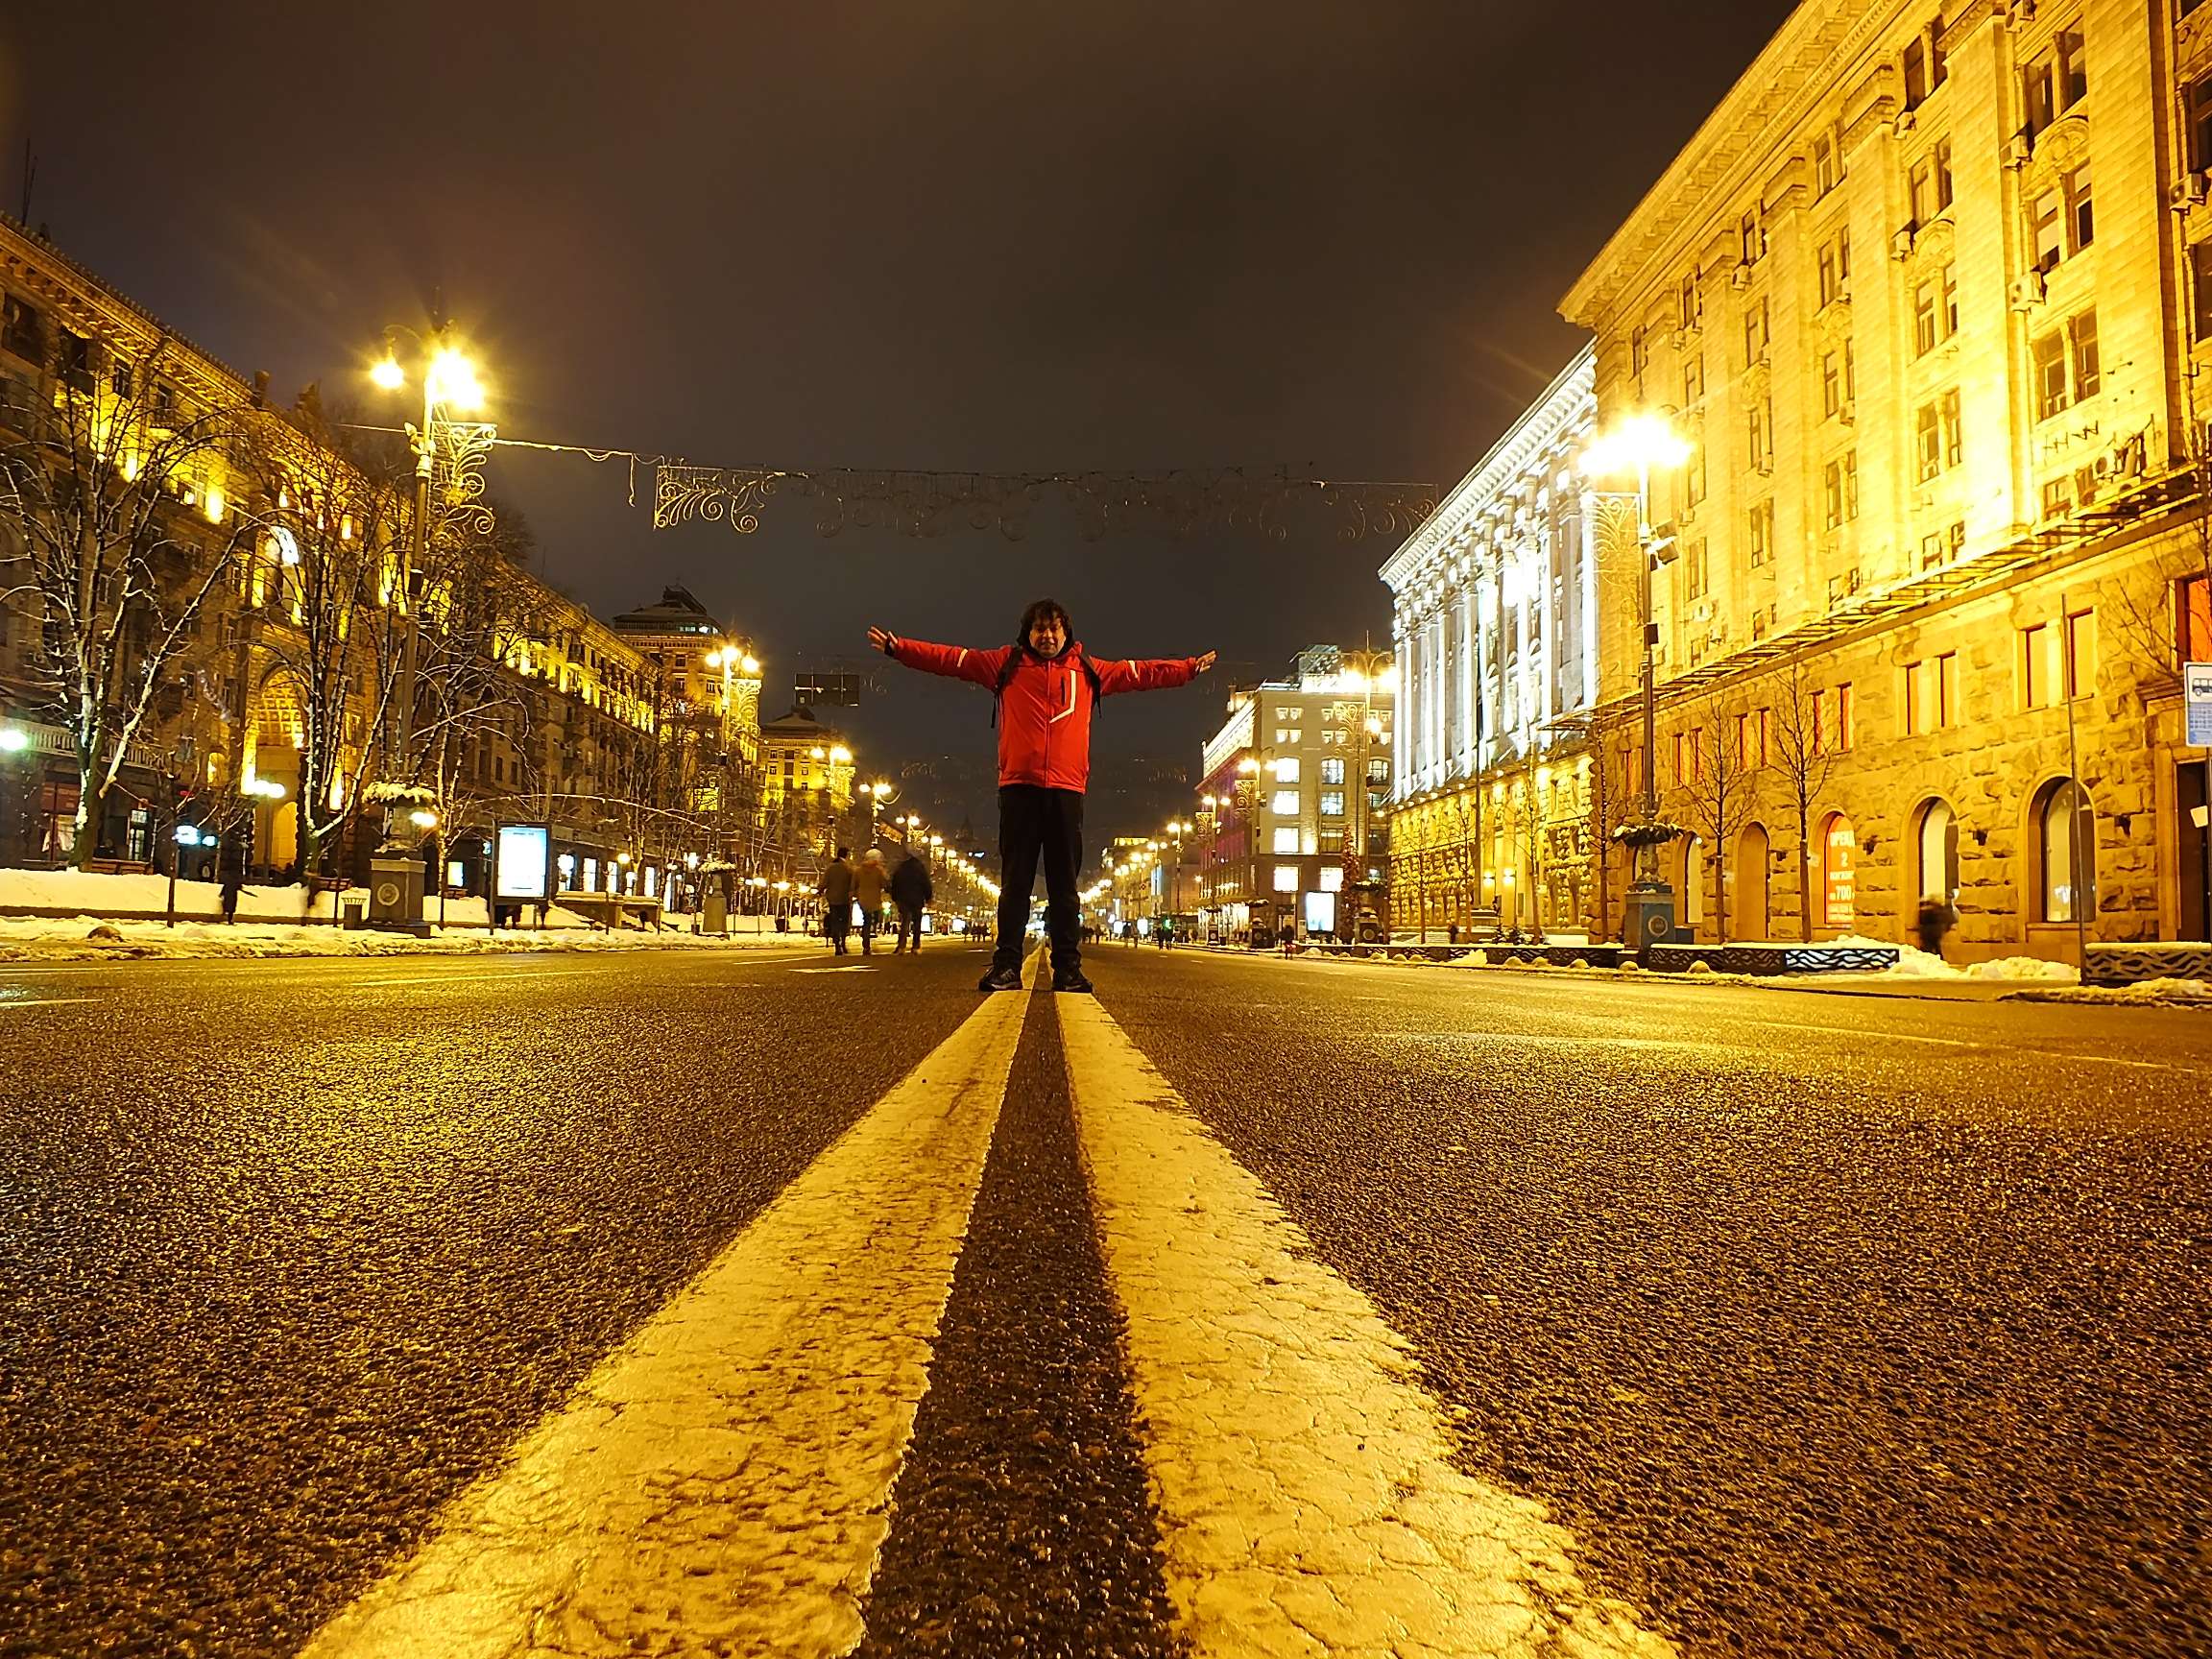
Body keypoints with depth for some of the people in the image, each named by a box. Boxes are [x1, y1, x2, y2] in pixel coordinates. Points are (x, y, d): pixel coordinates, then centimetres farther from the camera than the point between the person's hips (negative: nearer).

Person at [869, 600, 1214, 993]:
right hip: (1018, 787, -1)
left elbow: (1139, 673, 20)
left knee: (1064, 883, 4)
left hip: (1067, 789, 1)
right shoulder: (1007, 663, 11)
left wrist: (1190, 667, 19)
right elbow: (949, 658, 7)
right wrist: (898, 648, 0)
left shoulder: (1088, 669, 15)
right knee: (1015, 881, 0)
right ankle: (1006, 966, 1)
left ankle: (1067, 967, 6)